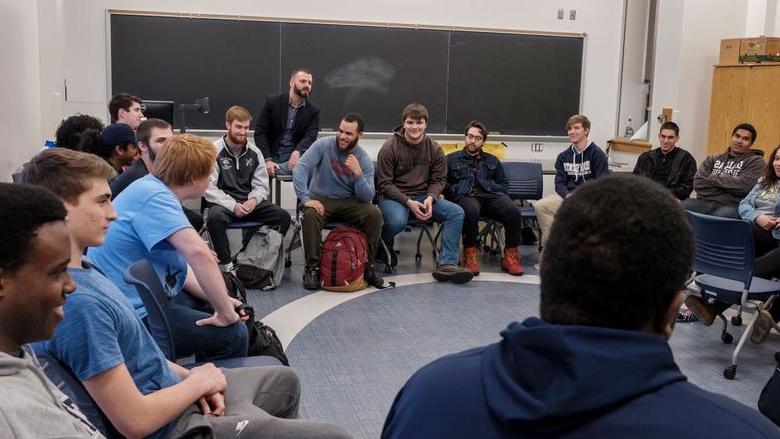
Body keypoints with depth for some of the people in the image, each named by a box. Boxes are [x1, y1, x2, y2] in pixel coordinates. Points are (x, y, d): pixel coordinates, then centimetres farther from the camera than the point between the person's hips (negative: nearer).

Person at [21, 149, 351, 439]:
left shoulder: (83, 270, 2)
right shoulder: (78, 302, -30)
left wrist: (188, 376, 0)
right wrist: (199, 381, -12)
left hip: (168, 388, 10)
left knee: (284, 379, 30)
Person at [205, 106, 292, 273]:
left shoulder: (254, 152, 9)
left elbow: (261, 185, 10)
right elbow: (209, 189, -10)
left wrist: (253, 200, -13)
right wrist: (233, 206, -21)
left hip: (250, 201, 4)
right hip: (223, 203, -4)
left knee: (283, 216, -17)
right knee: (215, 218, -38)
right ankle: (226, 265, -24)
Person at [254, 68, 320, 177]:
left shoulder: (313, 111, 6)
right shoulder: (272, 102, 2)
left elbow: (310, 137, -6)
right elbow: (260, 132, -2)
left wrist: (297, 152, -30)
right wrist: (267, 160, -17)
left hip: (294, 159, 0)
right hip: (271, 159, 0)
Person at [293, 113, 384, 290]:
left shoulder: (364, 159, -6)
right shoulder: (323, 145, -10)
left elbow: (367, 197, -12)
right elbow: (300, 169, -20)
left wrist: (358, 173, -28)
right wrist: (305, 199, -32)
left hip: (349, 202, 2)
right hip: (320, 198, -2)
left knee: (374, 214, -24)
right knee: (310, 216, -34)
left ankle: (367, 265, -7)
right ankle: (312, 268, -18)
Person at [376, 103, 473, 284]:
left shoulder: (434, 149, 4)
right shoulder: (389, 147, -7)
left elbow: (439, 179, 12)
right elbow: (384, 184, -8)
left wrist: (430, 198, -12)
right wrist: (408, 202, -20)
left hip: (423, 196, 4)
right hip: (393, 196, -4)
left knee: (456, 212, -18)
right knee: (397, 220, -38)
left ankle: (447, 264, -20)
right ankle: (385, 247, -1)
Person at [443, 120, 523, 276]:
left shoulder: (492, 161, 32)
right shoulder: (452, 159, 25)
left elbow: (503, 185, 25)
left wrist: (489, 187, 4)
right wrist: (458, 190, -5)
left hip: (490, 195, 3)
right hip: (463, 196, -2)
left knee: (513, 212, -31)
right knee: (471, 210, -42)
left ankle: (510, 256, -19)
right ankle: (469, 255, -28)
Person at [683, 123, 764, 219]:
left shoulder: (756, 162, 12)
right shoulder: (714, 159, 21)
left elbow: (743, 185, -6)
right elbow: (698, 183, 5)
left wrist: (713, 178, 4)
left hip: (732, 206, -3)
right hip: (705, 202, 3)